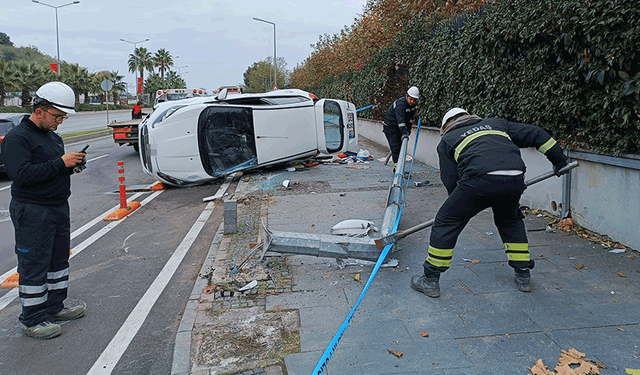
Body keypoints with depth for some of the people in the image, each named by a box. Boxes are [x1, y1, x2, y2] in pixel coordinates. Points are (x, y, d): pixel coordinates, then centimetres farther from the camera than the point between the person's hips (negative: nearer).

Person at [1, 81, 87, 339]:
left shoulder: (53, 136, 15)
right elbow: (22, 175, -25)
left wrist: (72, 164, 2)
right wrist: (60, 163, -25)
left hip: (59, 207, 9)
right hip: (33, 213, -9)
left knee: (59, 259, 16)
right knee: (34, 266, -1)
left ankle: (55, 307, 31)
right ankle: (31, 320, 10)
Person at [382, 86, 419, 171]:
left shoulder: (413, 104, -2)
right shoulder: (400, 104, -29)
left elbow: (410, 118, 11)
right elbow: (400, 120, -39)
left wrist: (408, 129, 6)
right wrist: (403, 132, -48)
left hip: (398, 127, 8)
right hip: (389, 126, -8)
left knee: (401, 147, 7)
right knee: (395, 147, -13)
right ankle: (396, 166, -11)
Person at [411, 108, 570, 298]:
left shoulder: (447, 140, 24)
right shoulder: (496, 123, 34)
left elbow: (450, 181, 19)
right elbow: (535, 134, 31)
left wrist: (463, 206, 33)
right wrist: (558, 158, 39)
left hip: (480, 180, -4)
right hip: (515, 180, 5)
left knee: (446, 223, 11)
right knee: (511, 221, 32)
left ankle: (430, 280, 15)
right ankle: (523, 276, 37)